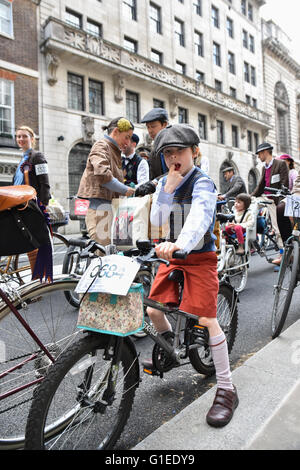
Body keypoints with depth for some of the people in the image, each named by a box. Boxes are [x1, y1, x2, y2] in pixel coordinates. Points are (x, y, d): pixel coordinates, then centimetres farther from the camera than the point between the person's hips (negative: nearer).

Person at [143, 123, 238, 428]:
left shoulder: (202, 183, -13)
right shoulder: (164, 183, 7)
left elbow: (199, 217, -34)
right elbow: (157, 221, -3)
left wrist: (179, 244, -53)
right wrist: (168, 189, -16)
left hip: (199, 256, -6)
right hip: (172, 255, 6)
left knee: (205, 319, -11)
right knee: (153, 308, 7)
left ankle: (226, 389, 6)